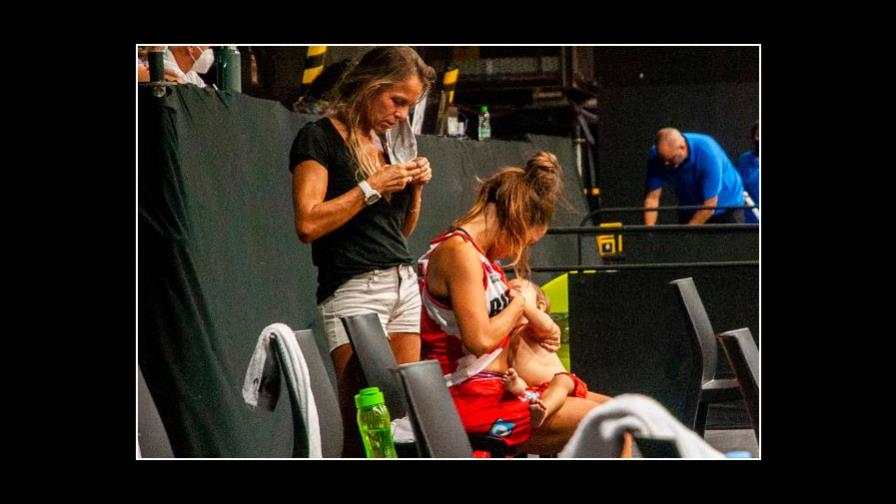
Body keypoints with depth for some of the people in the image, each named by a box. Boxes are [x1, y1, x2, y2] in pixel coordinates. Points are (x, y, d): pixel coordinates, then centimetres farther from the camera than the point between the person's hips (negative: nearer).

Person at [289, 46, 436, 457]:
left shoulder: (384, 142, 17)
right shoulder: (320, 138, -4)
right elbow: (308, 224, -15)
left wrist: (415, 188, 6)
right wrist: (373, 187, -12)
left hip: (403, 284, 7)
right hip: (353, 288, -7)